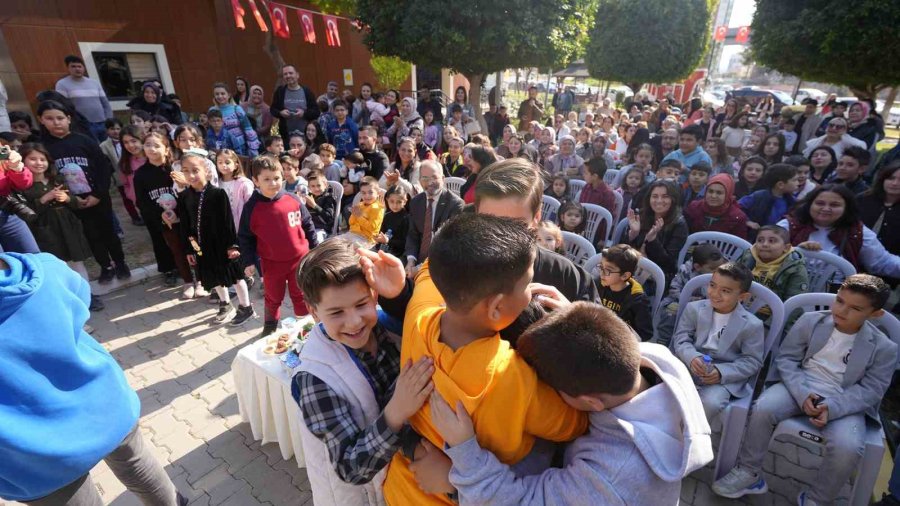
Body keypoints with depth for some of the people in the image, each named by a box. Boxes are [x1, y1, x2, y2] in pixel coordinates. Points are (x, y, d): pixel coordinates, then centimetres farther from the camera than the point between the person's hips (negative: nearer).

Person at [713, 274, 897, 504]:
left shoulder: (884, 348, -3)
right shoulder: (810, 321, -1)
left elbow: (870, 390, -5)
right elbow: (785, 358, -1)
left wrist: (831, 408, -23)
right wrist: (802, 394, -17)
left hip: (844, 403, -1)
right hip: (800, 389, 1)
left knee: (847, 448, -30)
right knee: (763, 408, -27)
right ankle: (748, 473, -7)